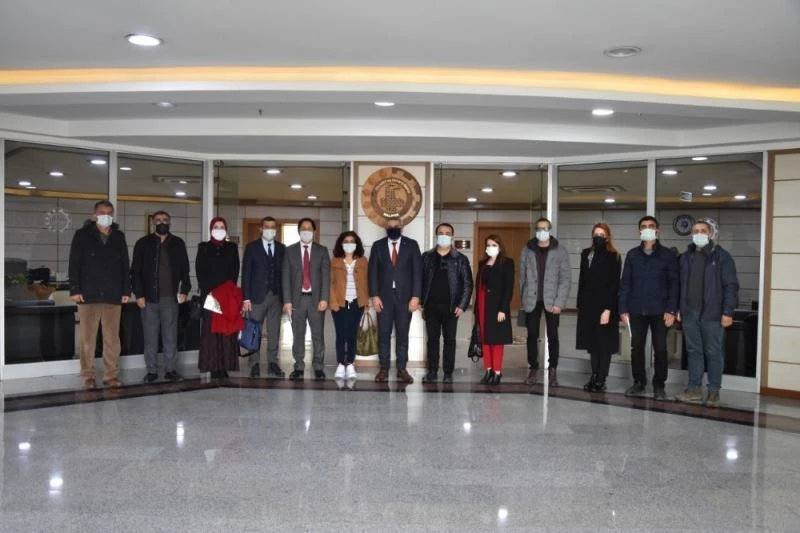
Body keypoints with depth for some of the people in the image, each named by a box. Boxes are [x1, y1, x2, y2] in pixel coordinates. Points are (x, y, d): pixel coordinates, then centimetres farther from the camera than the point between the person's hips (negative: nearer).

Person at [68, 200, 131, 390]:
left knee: (112, 338, 2)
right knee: (88, 338, 1)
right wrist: (75, 289, -8)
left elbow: (125, 265, 13)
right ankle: (88, 376, 9)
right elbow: (74, 264, 1)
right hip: (89, 295, -2)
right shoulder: (82, 235, 5)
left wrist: (126, 290, 6)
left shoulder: (119, 237, 13)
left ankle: (112, 375, 9)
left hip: (113, 296, 2)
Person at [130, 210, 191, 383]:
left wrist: (184, 290, -1)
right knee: (150, 336, 4)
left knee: (170, 335, 3)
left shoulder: (178, 244, 9)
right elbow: (136, 271, 1)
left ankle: (171, 369, 10)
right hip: (149, 297, -1)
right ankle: (152, 370, 11)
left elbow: (184, 269, 10)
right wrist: (139, 294, -6)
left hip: (170, 297, 1)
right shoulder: (143, 243, 4)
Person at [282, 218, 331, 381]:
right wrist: (287, 300, -5)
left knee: (318, 335, 1)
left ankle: (318, 368, 8)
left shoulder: (322, 251, 8)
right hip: (297, 298, 0)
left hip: (316, 299, 0)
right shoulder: (290, 251, 8)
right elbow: (285, 277, 4)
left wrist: (324, 298, -9)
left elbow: (326, 276, 1)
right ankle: (299, 368, 10)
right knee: (298, 335, 3)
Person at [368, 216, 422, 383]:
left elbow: (417, 272, 0)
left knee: (402, 335, 3)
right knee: (383, 335, 2)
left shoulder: (412, 245, 4)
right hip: (384, 297, 1)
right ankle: (384, 369, 8)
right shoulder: (378, 245, 7)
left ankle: (402, 370, 8)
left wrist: (416, 296, -8)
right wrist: (374, 295, -6)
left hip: (405, 297, -1)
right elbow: (373, 272, 3)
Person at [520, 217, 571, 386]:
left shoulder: (560, 251, 0)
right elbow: (522, 276, 8)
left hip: (551, 301, -1)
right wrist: (524, 298, 2)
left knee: (552, 336, 3)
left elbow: (566, 278, -4)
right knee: (532, 336, 5)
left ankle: (553, 371, 12)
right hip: (532, 300, 2)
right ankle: (533, 369, 15)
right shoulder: (527, 250, 6)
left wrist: (559, 302, -11)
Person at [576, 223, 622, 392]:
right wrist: (580, 304, 9)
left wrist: (608, 309, -17)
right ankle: (594, 377, 14)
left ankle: (601, 380, 5)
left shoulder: (613, 257, -6)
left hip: (604, 306, -5)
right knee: (592, 343, 8)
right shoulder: (586, 254, 10)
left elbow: (614, 285, -10)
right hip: (588, 305, 5)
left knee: (604, 344, 2)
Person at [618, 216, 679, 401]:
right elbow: (625, 283, 7)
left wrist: (671, 310, -10)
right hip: (637, 310, 2)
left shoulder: (667, 255, 1)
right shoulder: (632, 255, 8)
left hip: (659, 311, -2)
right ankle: (639, 382, 19)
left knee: (660, 349, 2)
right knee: (636, 347, 6)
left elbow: (674, 284, -2)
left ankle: (659, 386, 13)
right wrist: (623, 308, 0)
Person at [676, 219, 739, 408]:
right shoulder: (686, 257, 13)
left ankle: (714, 392, 7)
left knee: (713, 353, 2)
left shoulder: (721, 256, -2)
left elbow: (730, 285, -6)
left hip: (712, 314, -5)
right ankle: (694, 389, 14)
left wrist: (728, 312, -13)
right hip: (689, 313, 5)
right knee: (694, 351, 9)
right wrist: (678, 309, 11)